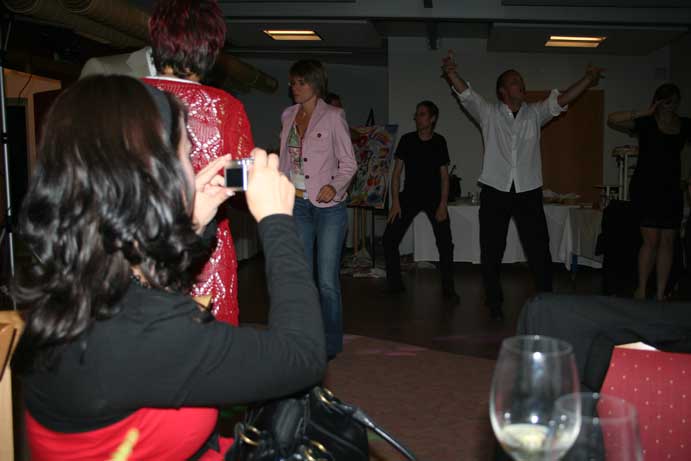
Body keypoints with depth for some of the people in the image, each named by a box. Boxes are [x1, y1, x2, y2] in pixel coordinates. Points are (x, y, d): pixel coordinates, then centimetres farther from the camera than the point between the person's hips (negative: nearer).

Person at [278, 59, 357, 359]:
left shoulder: (333, 117, -5)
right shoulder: (288, 116, 11)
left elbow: (348, 163, -4)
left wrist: (335, 187, -22)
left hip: (329, 205, -5)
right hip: (297, 204, 5)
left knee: (327, 281, -3)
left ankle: (331, 343, 13)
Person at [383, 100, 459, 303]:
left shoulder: (439, 142, -2)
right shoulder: (407, 140, -2)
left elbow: (444, 175, 0)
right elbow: (396, 172, -1)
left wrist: (443, 204, -10)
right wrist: (395, 201, -9)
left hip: (434, 197, 0)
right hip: (410, 196, 1)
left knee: (445, 243, -7)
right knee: (389, 239, -6)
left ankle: (448, 288, 9)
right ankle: (395, 284, 9)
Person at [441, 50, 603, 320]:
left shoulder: (535, 114, 10)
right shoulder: (488, 114, 3)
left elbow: (560, 100, -1)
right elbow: (465, 94, -10)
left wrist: (588, 80, -13)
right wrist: (451, 74, -27)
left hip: (529, 192, 2)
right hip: (495, 191, -1)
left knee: (539, 250, 2)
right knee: (491, 252, 5)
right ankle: (494, 303, 18)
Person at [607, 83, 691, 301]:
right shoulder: (645, 122, -4)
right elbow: (612, 119, -18)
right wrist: (644, 113, -23)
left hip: (672, 189, 4)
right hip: (646, 187, -4)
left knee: (667, 242, 5)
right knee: (651, 240, -7)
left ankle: (661, 293, 13)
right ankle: (641, 290, 9)